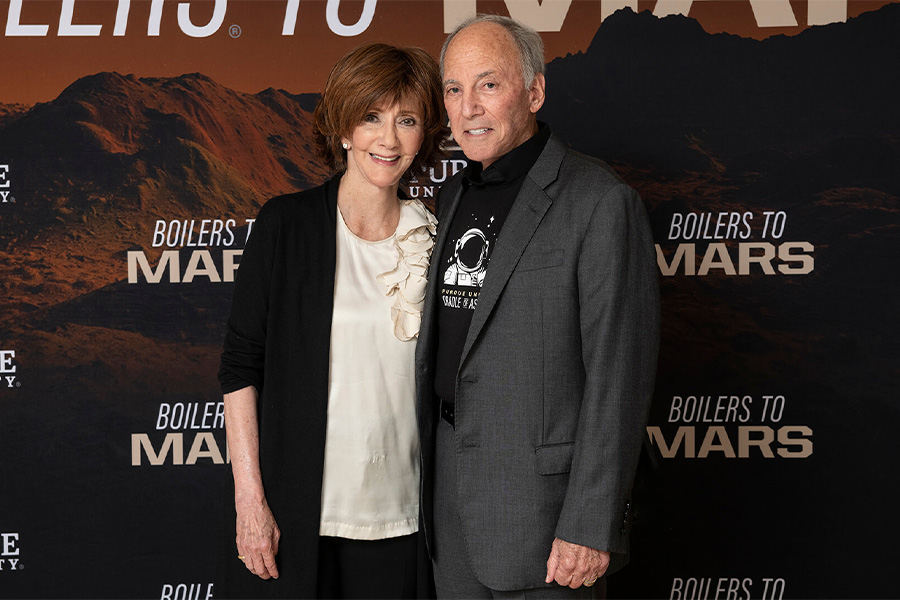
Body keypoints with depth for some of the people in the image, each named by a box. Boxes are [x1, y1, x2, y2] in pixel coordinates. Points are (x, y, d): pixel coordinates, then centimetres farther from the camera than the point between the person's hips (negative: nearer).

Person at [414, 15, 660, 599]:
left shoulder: (600, 201, -13)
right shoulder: (453, 196, 11)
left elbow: (619, 375, -17)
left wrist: (591, 526, -19)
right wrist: (431, 473, 13)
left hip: (539, 491, -7)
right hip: (450, 486, 7)